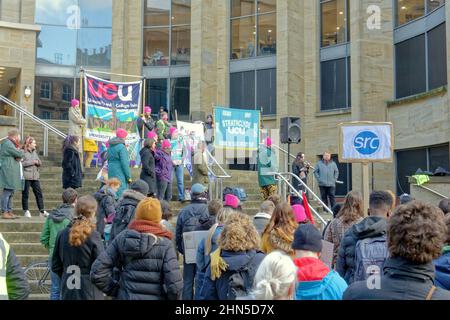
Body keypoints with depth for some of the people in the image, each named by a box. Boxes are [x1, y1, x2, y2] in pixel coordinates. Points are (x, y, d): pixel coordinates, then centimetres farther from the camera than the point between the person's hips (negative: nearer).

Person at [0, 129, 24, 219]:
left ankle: (9, 211, 17)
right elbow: (20, 154, -17)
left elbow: (20, 156, 19)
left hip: (12, 172, 11)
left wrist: (19, 157, -3)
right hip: (9, 171, -11)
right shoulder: (8, 144, -13)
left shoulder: (11, 143, 19)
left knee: (10, 193, 12)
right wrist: (21, 151, 4)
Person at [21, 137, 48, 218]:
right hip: (26, 177, -6)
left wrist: (37, 162, -3)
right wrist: (32, 162, -13)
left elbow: (40, 163, 19)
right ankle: (26, 211, 10)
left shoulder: (34, 152, 17)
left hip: (35, 176, 6)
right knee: (25, 194, 2)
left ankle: (42, 211, 6)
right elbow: (21, 163, -17)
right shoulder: (23, 152, -7)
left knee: (39, 193, 3)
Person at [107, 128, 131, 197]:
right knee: (121, 194, -7)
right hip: (120, 174, -9)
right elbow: (124, 163, -16)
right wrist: (128, 176, -10)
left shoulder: (110, 146, 12)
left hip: (111, 173, 9)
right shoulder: (122, 147, -13)